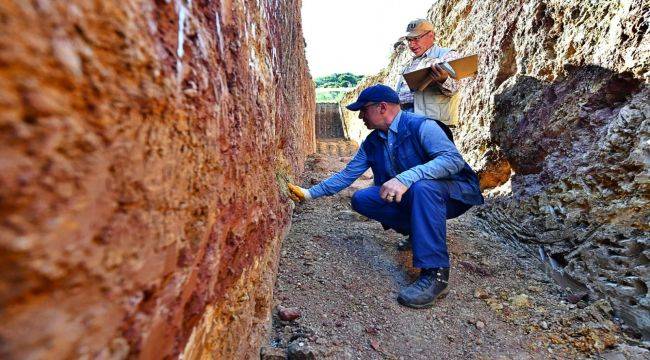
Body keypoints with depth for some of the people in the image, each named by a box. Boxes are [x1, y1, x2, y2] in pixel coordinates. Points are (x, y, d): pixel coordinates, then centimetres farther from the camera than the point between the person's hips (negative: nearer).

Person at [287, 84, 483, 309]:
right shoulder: (372, 143, 2)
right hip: (411, 197, 7)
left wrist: (406, 177, -44)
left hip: (454, 192, -6)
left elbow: (453, 159, -32)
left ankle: (435, 273, -31)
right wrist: (309, 194, 1)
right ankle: (419, 233, 4)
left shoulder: (421, 126, -19)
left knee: (421, 187, -39)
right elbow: (346, 175, 6)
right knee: (361, 199, -9)